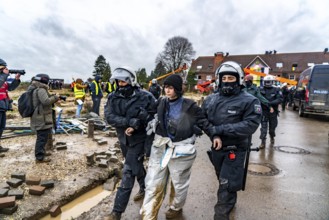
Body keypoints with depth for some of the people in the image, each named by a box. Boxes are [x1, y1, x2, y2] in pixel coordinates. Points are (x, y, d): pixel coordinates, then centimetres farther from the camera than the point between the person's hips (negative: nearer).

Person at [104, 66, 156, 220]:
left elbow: (154, 117, -13)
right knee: (136, 166, 23)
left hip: (139, 139, -5)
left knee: (128, 173, -5)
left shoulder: (145, 97, -16)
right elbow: (109, 117, -16)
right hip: (123, 139, 5)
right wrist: (130, 121, -29)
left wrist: (136, 126, -25)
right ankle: (144, 188, 49)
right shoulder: (113, 97, -4)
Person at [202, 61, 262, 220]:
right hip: (216, 148, 5)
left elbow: (250, 126, -22)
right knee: (223, 182, 25)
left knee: (226, 187, -3)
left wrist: (220, 129, -26)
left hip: (235, 150, -5)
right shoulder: (211, 99, 0)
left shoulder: (249, 101, -12)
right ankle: (230, 202, 52)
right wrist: (214, 135, -19)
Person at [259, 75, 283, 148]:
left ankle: (272, 137, 42)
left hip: (273, 112, 1)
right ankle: (263, 142, -2)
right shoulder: (261, 90, 0)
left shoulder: (276, 90, 1)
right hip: (264, 111, -1)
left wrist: (270, 103, -22)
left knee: (272, 126, 15)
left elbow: (280, 100, -9)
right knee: (263, 127, -5)